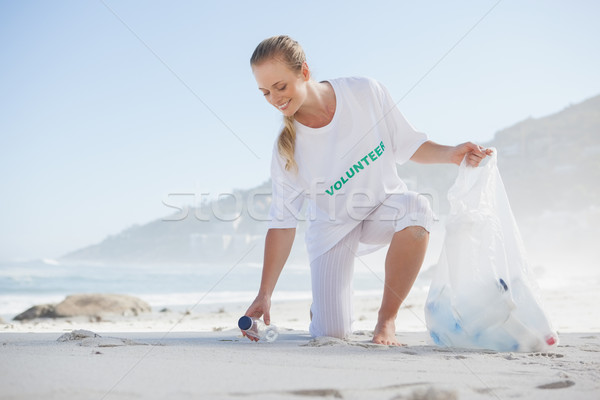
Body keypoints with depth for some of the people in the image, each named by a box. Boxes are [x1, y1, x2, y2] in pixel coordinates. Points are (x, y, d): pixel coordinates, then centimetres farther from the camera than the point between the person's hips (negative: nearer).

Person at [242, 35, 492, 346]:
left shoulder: (365, 93, -18)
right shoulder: (287, 147, -19)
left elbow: (407, 146, -5)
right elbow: (282, 222, -16)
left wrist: (450, 153, -24)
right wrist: (264, 295, -21)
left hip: (384, 206, 1)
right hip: (333, 224, -1)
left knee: (416, 208, -37)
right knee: (331, 334, -15)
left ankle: (387, 318, -20)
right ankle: (322, 306, 26)